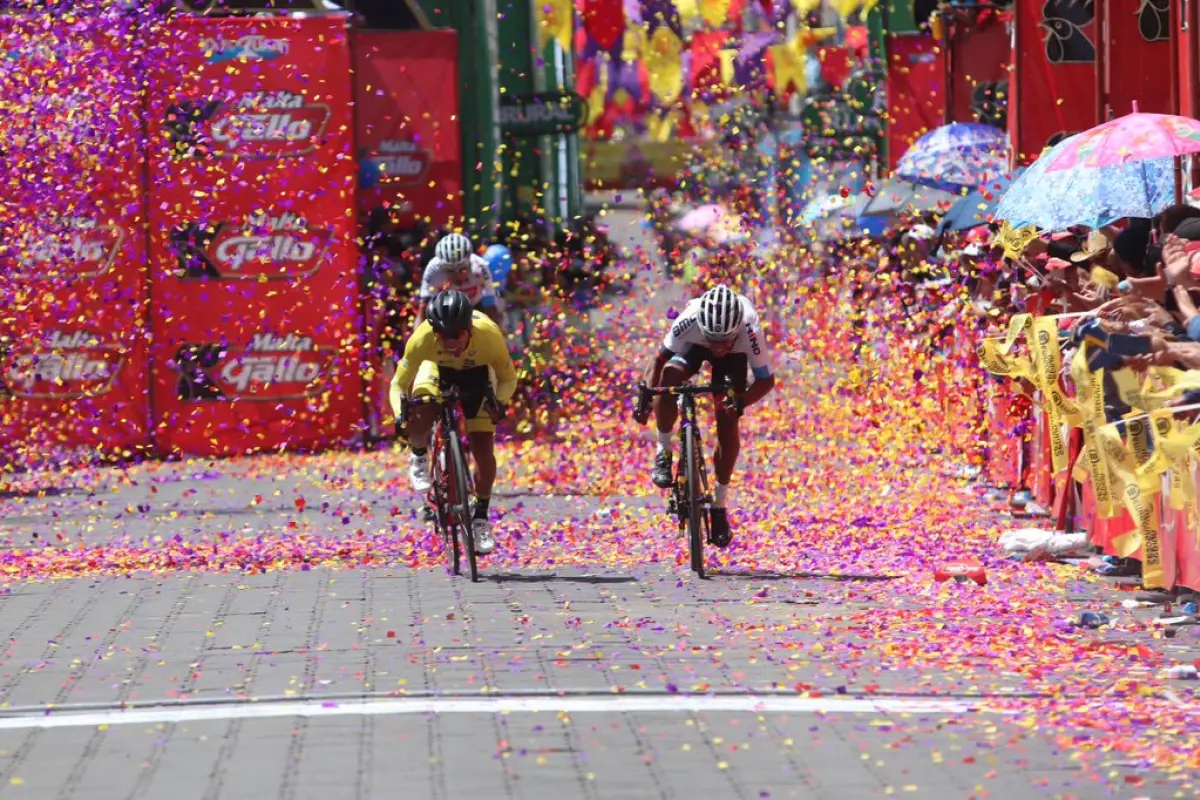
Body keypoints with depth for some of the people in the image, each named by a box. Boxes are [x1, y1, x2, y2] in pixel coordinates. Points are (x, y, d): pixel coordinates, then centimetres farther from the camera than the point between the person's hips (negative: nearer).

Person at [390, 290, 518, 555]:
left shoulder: (489, 335, -37)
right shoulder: (422, 339, -37)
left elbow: (508, 378, -19)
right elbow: (398, 384, -23)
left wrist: (498, 401, -40)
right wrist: (401, 414, -43)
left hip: (477, 374, 0)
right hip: (437, 368, 0)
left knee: (483, 449, -11)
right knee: (422, 414, -33)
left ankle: (480, 518, 11)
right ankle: (419, 458, 1)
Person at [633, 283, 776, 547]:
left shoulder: (749, 330, -41)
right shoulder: (689, 321, -40)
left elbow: (766, 380, -30)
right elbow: (660, 360, -27)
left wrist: (741, 402, -47)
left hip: (734, 356, 0)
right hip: (695, 346, 0)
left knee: (727, 422, -12)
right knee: (670, 374, -32)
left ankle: (719, 506, 4)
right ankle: (663, 453, -13)